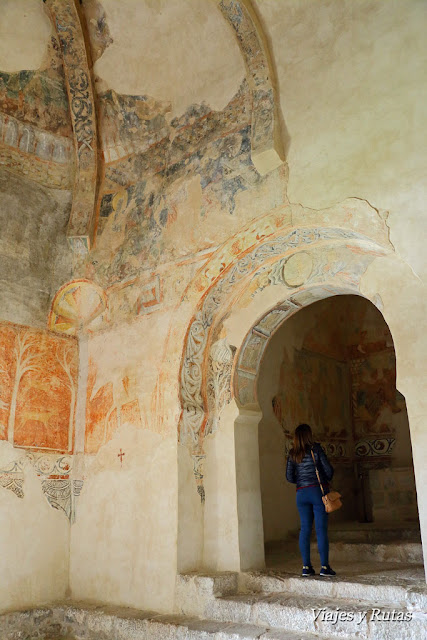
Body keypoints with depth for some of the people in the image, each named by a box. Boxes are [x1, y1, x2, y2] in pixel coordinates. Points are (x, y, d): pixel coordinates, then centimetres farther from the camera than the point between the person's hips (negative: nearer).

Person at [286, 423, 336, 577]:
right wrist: (326, 479, 16)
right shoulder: (316, 448, -6)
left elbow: (289, 477, 4)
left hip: (301, 493, 3)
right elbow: (328, 470, -4)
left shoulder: (292, 454, 4)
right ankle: (324, 566, 1)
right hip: (318, 491, -3)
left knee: (305, 529, 7)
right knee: (321, 529, 0)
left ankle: (306, 567, 8)